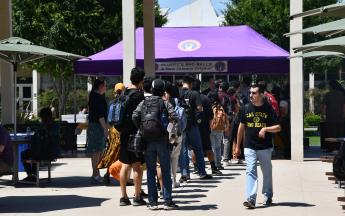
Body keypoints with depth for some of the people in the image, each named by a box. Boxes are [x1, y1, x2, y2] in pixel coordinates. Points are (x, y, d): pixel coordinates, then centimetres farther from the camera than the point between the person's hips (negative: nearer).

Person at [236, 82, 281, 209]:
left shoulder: (268, 109, -2)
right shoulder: (246, 109, 5)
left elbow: (278, 128, -2)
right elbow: (241, 127, 13)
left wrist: (265, 129, -20)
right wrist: (238, 145, 14)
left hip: (265, 147, -1)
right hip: (250, 147, 1)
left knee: (267, 172, 11)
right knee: (250, 171, -12)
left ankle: (267, 197, 28)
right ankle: (250, 199, -19)